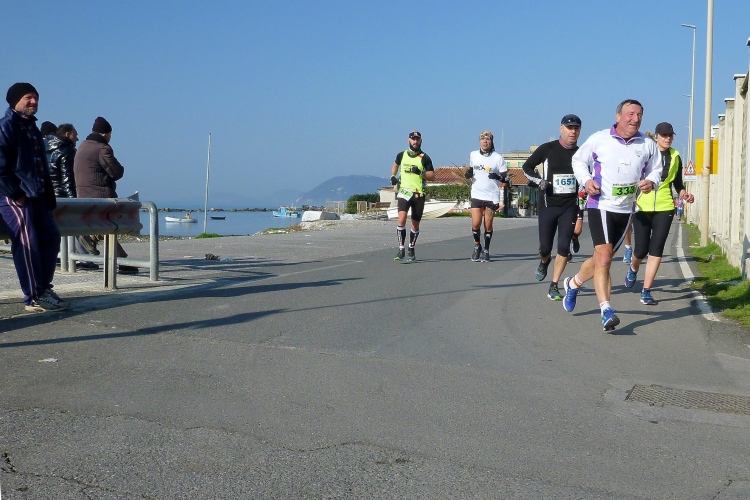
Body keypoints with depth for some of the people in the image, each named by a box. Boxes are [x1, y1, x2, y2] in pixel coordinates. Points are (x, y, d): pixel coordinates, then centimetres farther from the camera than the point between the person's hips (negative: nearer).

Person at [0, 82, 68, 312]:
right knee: (27, 244, -12)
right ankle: (34, 299, -8)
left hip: (37, 196, 9)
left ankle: (44, 289, 19)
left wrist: (48, 197, 14)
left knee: (51, 237, 9)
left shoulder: (32, 129, 21)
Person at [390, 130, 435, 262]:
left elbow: (432, 176, 1)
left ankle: (411, 250, 22)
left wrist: (420, 173, -16)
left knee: (415, 224, 6)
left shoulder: (424, 158, 1)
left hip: (419, 194, 0)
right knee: (401, 219, -18)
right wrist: (393, 176, 12)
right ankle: (401, 249, -14)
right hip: (404, 192, 0)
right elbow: (395, 165, 29)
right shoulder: (402, 155, 8)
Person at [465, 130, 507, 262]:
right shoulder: (473, 155, 5)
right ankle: (477, 246, 21)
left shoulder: (498, 158, -4)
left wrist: (498, 177, -24)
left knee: (488, 225, 2)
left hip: (492, 196, -2)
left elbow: (506, 178, -2)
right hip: (476, 195, 2)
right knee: (475, 224, -4)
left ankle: (486, 250, 19)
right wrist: (468, 174, -2)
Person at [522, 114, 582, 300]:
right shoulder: (547, 149, -4)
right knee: (545, 247, 3)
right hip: (548, 205, -1)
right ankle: (544, 262, 40)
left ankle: (554, 286, 3)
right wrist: (538, 180, -12)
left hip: (570, 206, 1)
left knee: (564, 247, -7)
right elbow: (527, 167, 5)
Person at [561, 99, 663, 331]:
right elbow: (578, 159, 10)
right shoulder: (599, 139, -3)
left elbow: (656, 170, 17)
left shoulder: (648, 145, 5)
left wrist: (651, 182, -6)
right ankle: (606, 310, -15)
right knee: (604, 257, -16)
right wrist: (586, 180, -8)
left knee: (602, 258, 15)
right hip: (600, 205, -4)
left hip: (626, 210, 4)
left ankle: (573, 283, 42)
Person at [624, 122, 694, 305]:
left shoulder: (675, 157, 9)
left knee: (656, 250, -6)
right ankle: (633, 269, 39)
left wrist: (683, 193, -3)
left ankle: (646, 292, 0)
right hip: (642, 207, -2)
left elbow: (678, 183, 17)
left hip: (665, 208, 2)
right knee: (641, 250, 1)